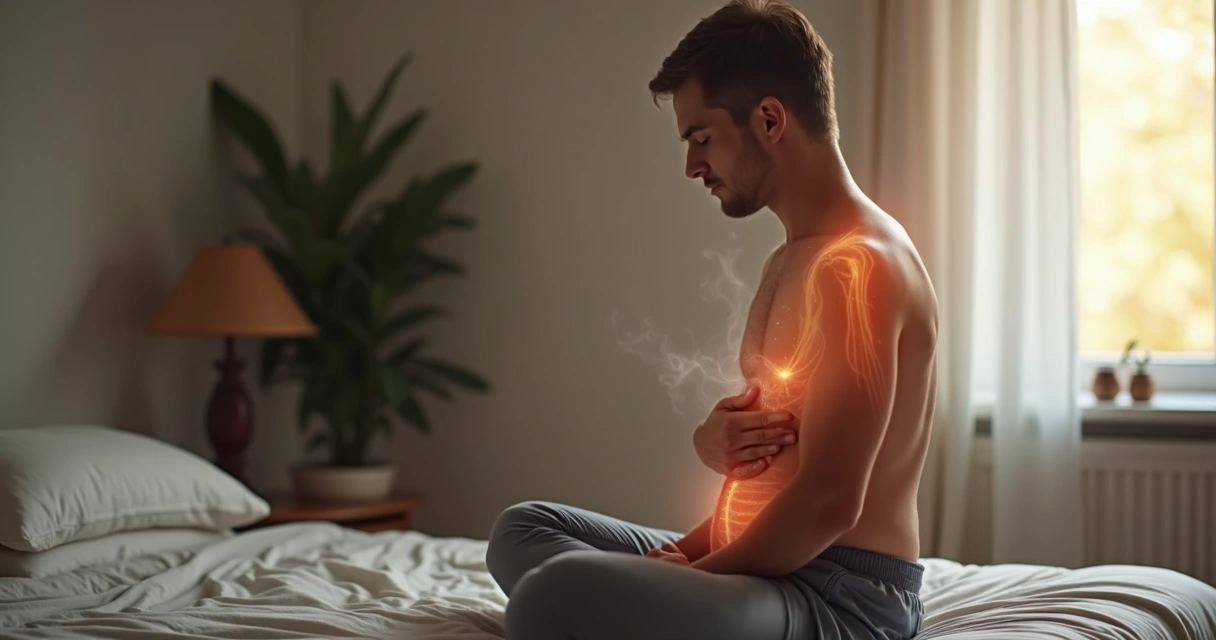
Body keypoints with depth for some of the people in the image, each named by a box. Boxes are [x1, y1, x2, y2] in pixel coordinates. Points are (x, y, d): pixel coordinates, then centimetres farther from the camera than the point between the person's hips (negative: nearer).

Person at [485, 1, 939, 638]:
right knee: (523, 528, 19)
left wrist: (693, 575, -10)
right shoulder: (787, 262, 16)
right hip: (766, 564, 11)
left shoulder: (858, 263, -17)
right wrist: (716, 443, 0)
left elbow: (828, 505, -23)